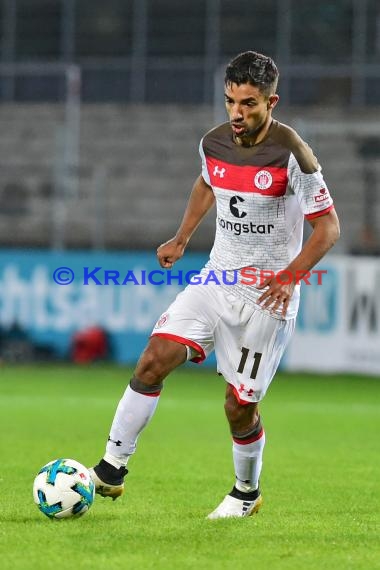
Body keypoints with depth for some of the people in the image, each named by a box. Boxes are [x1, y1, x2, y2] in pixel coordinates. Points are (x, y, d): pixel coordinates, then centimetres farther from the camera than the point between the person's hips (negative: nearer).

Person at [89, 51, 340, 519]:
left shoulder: (292, 154, -17)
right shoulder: (214, 144, 1)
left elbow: (328, 226, -12)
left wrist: (290, 277, -24)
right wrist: (182, 239, 19)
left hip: (267, 297, -5)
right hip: (217, 278, 5)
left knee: (239, 404, -1)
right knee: (154, 359, -13)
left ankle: (246, 493, 26)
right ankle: (112, 470, -8)